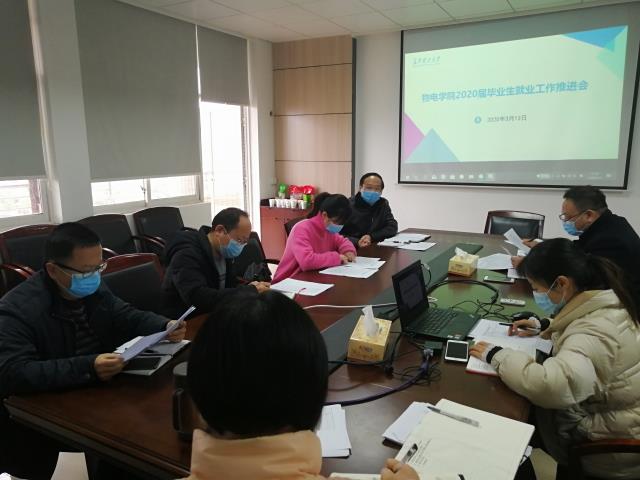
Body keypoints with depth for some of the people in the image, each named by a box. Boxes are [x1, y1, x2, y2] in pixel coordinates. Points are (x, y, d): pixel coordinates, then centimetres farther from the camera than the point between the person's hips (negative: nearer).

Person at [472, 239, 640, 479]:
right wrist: (545, 326, 5)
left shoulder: (595, 333, -34)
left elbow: (549, 386, -49)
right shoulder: (604, 302, -4)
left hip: (611, 448, -8)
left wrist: (496, 355, -33)